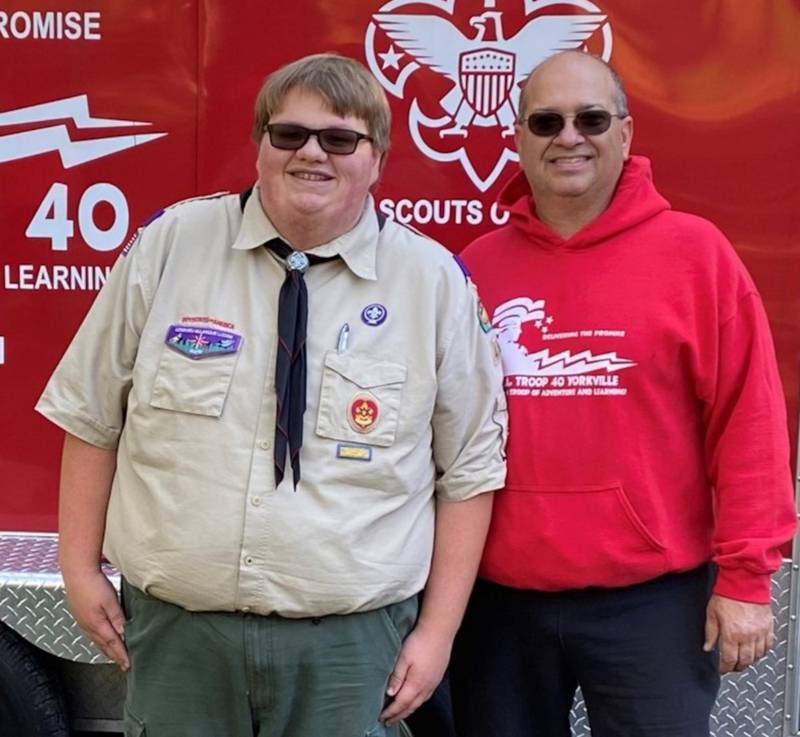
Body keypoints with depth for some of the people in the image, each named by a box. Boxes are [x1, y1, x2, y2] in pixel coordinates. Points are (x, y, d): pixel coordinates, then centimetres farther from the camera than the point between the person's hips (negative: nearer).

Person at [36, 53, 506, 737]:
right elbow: (91, 416, 6)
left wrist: (438, 630, -1)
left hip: (350, 646, 0)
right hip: (174, 631, 1)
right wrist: (81, 567, 5)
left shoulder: (436, 279, -2)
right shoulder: (169, 244, -1)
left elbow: (469, 469, 1)